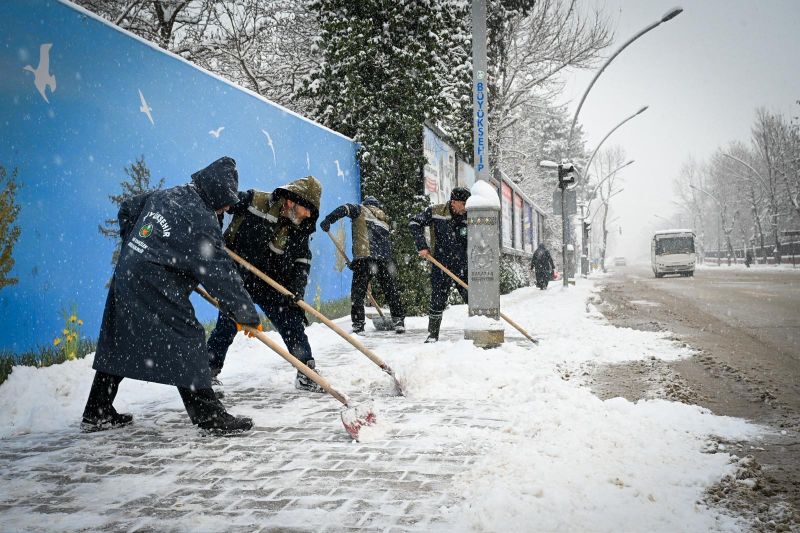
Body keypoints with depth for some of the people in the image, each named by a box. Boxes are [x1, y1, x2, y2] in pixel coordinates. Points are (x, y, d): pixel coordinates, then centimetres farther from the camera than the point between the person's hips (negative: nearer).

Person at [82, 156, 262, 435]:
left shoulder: (165, 195, 11)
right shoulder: (201, 220, -14)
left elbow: (127, 209, 27)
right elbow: (220, 273, -15)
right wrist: (248, 315, -10)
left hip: (125, 274, 9)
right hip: (155, 287, -9)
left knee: (118, 343, 16)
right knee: (186, 341, -5)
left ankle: (97, 413, 27)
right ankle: (208, 415, -4)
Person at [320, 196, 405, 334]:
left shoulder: (361, 210, 13)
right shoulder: (384, 220, 28)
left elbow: (345, 208, -7)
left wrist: (328, 220, -12)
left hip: (365, 257, -5)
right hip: (385, 259, 5)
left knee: (357, 291, 1)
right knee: (391, 291, 15)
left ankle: (358, 324, -3)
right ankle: (399, 321, 16)